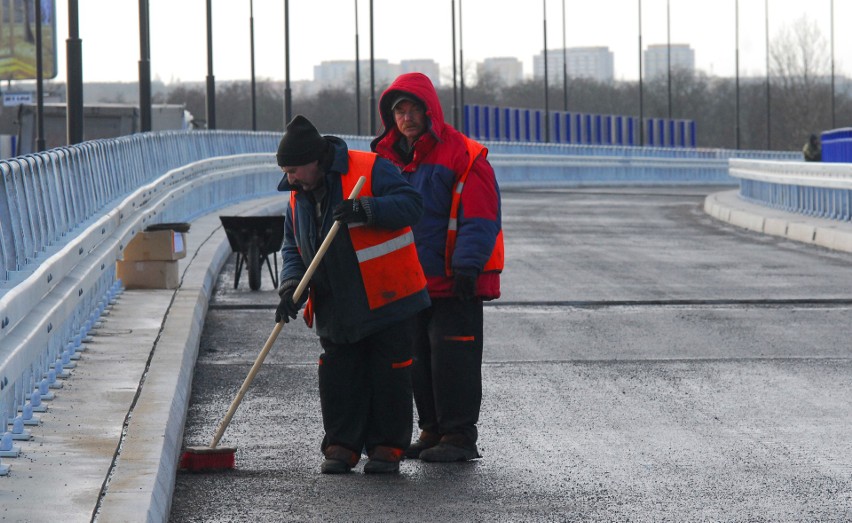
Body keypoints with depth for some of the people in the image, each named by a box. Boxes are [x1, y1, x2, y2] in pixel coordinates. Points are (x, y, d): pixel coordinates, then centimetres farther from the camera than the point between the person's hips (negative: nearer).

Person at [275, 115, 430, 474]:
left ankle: (387, 448, 9)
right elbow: (293, 249, 11)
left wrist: (365, 209, -30)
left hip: (387, 301, -6)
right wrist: (291, 285, -7)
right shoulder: (299, 197, 9)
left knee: (388, 375, 0)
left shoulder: (371, 170, -12)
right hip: (336, 307, 6)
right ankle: (341, 446, 14)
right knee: (337, 378, 5)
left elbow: (411, 203, -18)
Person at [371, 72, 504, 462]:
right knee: (418, 358, 10)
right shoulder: (388, 157, 12)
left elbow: (480, 218, -13)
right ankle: (432, 431, 19)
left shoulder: (461, 155, -10)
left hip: (454, 283, -7)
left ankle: (459, 436, -3)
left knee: (452, 357, -8)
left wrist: (467, 267, -19)